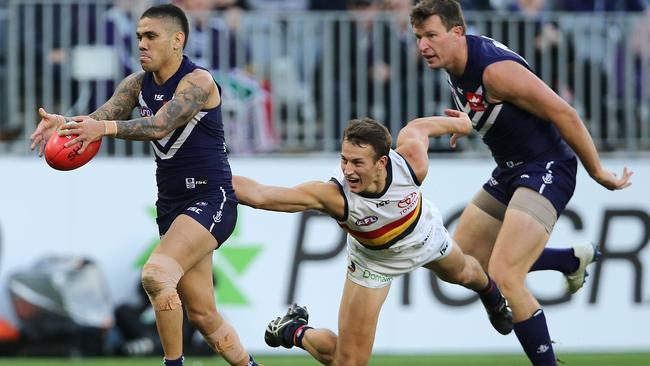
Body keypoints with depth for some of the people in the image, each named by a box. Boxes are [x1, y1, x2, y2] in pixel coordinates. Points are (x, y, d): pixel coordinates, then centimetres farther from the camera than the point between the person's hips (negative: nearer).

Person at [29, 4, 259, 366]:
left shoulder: (198, 81, -14)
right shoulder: (138, 84, 8)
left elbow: (160, 126, -30)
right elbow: (100, 118, -6)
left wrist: (106, 128, -44)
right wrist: (64, 122, -27)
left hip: (211, 199, -8)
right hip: (172, 204, 8)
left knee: (156, 274, -28)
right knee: (202, 314, 9)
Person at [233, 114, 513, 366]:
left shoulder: (411, 162, -40)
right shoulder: (333, 195, -47)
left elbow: (416, 128, -15)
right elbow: (260, 195, -54)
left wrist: (458, 123, 3)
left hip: (425, 236, 3)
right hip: (372, 260, -3)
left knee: (461, 273, 37)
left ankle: (489, 291, 75)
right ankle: (294, 332, 23)